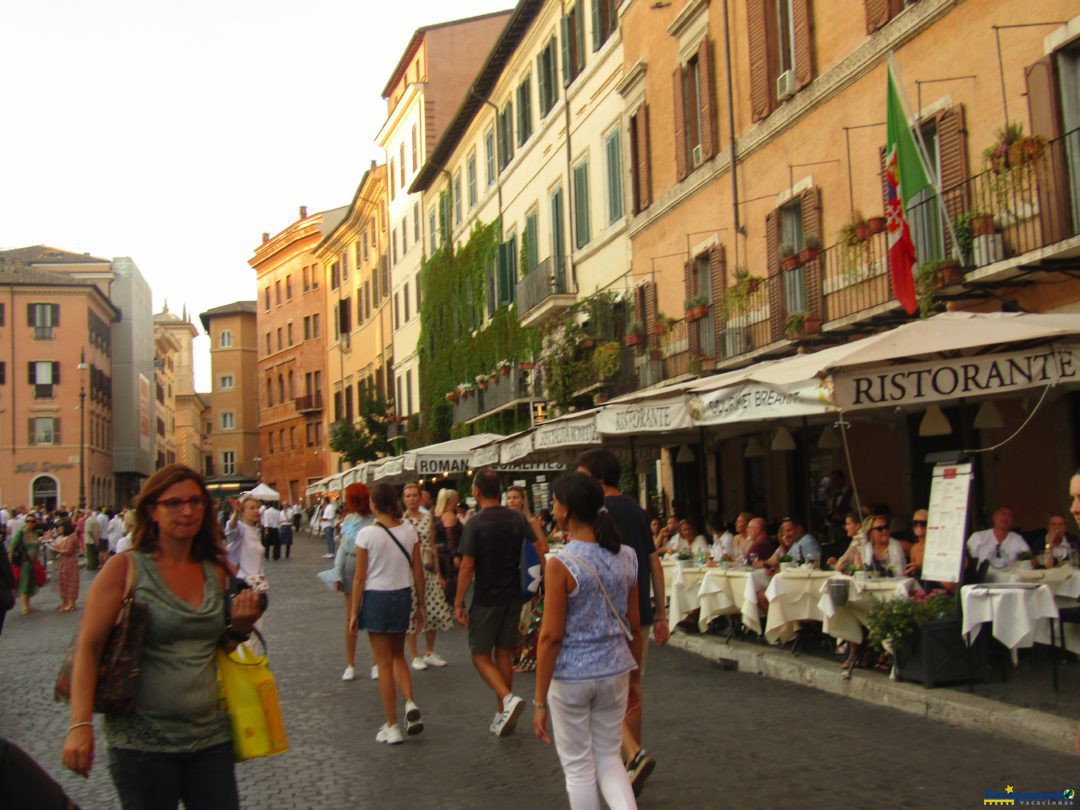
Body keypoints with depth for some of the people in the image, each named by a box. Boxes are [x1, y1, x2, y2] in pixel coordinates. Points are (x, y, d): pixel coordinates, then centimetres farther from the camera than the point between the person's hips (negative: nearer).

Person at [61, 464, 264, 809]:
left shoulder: (216, 572, 7)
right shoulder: (125, 568, -7)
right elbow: (88, 647, -10)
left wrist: (240, 627, -2)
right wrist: (80, 725, -19)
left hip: (210, 737, 4)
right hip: (143, 740, -4)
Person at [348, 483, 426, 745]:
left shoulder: (367, 534, -13)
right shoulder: (409, 531, -2)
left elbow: (360, 578, -9)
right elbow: (418, 572, 2)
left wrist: (354, 612, 0)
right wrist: (420, 605, 12)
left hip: (376, 598, -3)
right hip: (403, 596, 4)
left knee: (384, 662, 6)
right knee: (398, 655, 22)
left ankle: (392, 727, 10)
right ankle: (410, 703, 0)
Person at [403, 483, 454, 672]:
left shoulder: (428, 518, 7)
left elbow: (432, 546, 11)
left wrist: (438, 572, 10)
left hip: (428, 569, 4)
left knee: (434, 610, 4)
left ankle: (429, 653, 20)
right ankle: (415, 656, 13)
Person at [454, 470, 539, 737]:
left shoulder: (475, 523, -13)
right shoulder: (517, 518, 2)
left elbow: (467, 567, -14)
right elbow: (540, 549, 0)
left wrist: (458, 604, -8)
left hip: (486, 599, -5)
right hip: (512, 597, 5)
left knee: (481, 656, 5)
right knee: (504, 655, 14)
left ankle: (508, 698, -17)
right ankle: (502, 715, 18)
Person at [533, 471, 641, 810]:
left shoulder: (562, 564, -17)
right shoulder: (627, 557, 0)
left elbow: (551, 636, -15)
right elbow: (634, 625, 7)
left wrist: (539, 700, -8)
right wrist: (635, 676, 19)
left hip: (571, 677, -5)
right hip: (614, 671, 5)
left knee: (579, 768, 11)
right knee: (608, 757, 19)